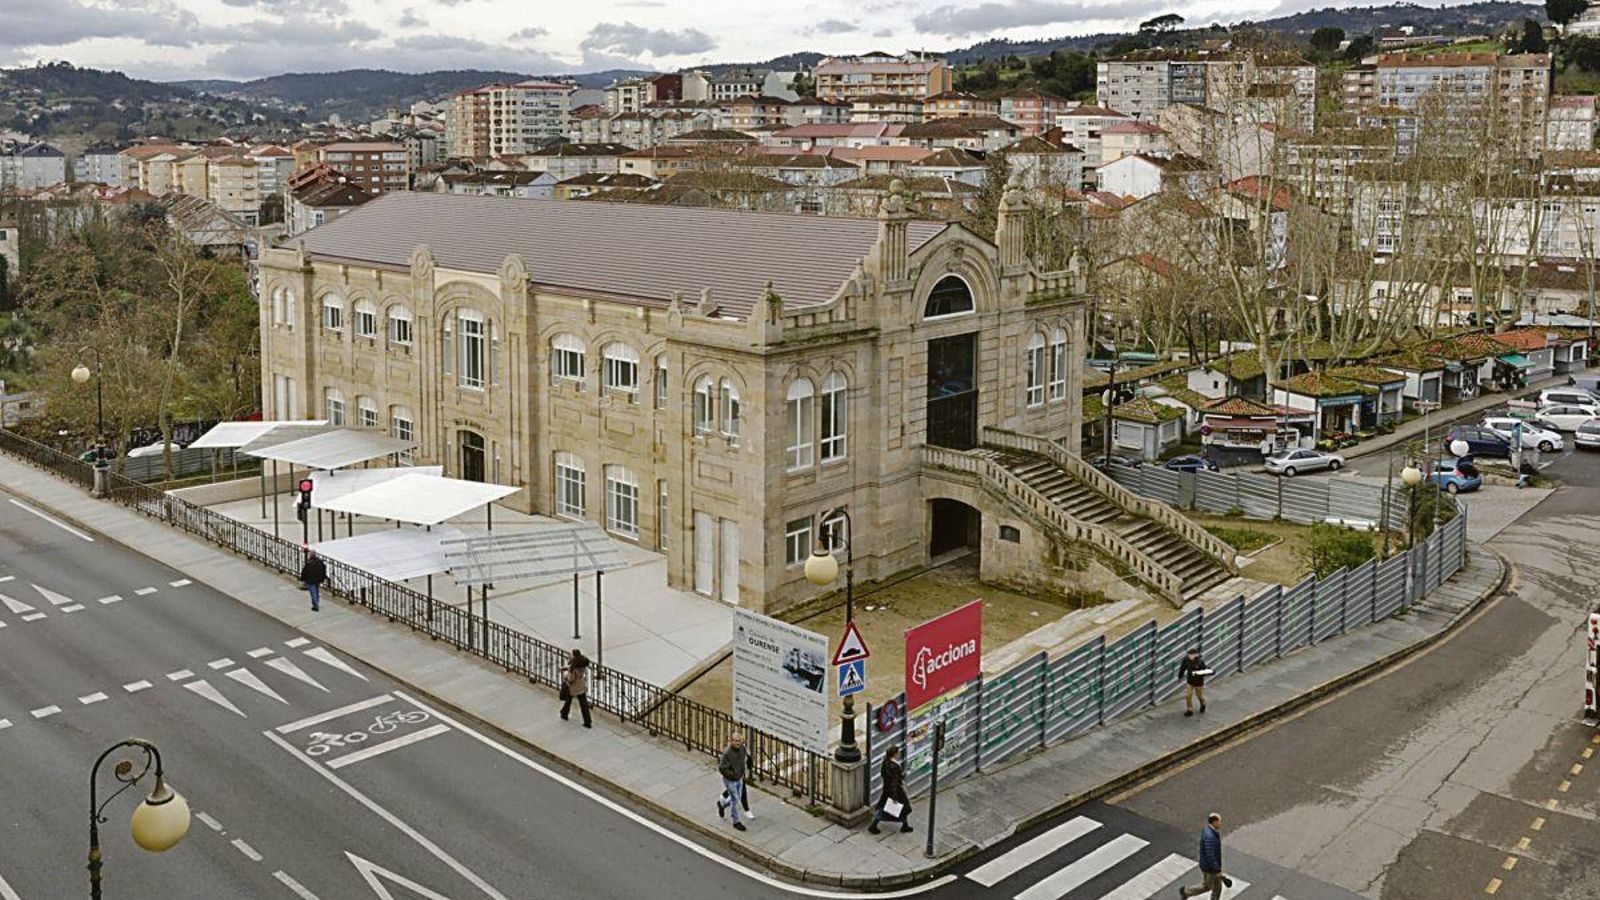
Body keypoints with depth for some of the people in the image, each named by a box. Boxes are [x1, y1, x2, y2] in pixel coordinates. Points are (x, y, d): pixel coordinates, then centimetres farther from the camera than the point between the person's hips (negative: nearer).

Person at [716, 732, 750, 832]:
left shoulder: (743, 749, -9)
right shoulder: (727, 753, -29)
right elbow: (722, 768, -24)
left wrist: (742, 773, 5)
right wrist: (733, 774, -21)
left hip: (739, 779, 7)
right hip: (730, 780, -7)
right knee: (735, 800, 1)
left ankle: (722, 804, 47)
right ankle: (736, 822, 16)